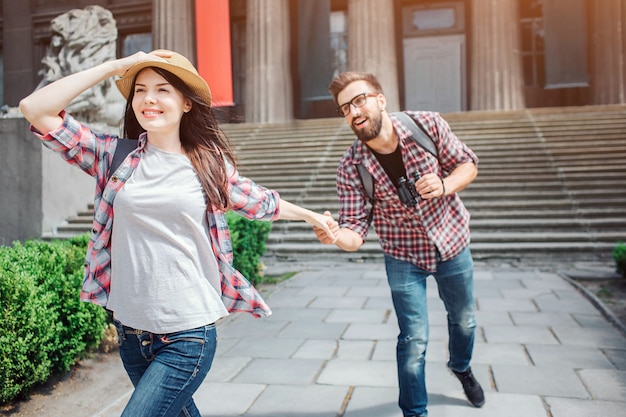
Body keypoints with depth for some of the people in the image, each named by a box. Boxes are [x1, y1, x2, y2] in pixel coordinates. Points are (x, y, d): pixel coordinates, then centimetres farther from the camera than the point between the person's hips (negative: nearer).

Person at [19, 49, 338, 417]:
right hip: (129, 329, 3)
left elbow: (259, 201, 15)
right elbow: (36, 109, -6)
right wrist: (114, 67, -8)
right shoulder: (115, 155, 0)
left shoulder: (209, 164, -1)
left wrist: (311, 215, 28)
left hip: (187, 335, -2)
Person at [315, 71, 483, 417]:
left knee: (463, 319, 24)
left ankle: (461, 367, 58)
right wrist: (336, 236, -45)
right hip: (403, 256, -2)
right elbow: (355, 233, -21)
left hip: (451, 243, 3)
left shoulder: (427, 125, -19)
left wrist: (444, 185, -27)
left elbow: (468, 164, -6)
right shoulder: (351, 167, -21)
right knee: (414, 340, -2)